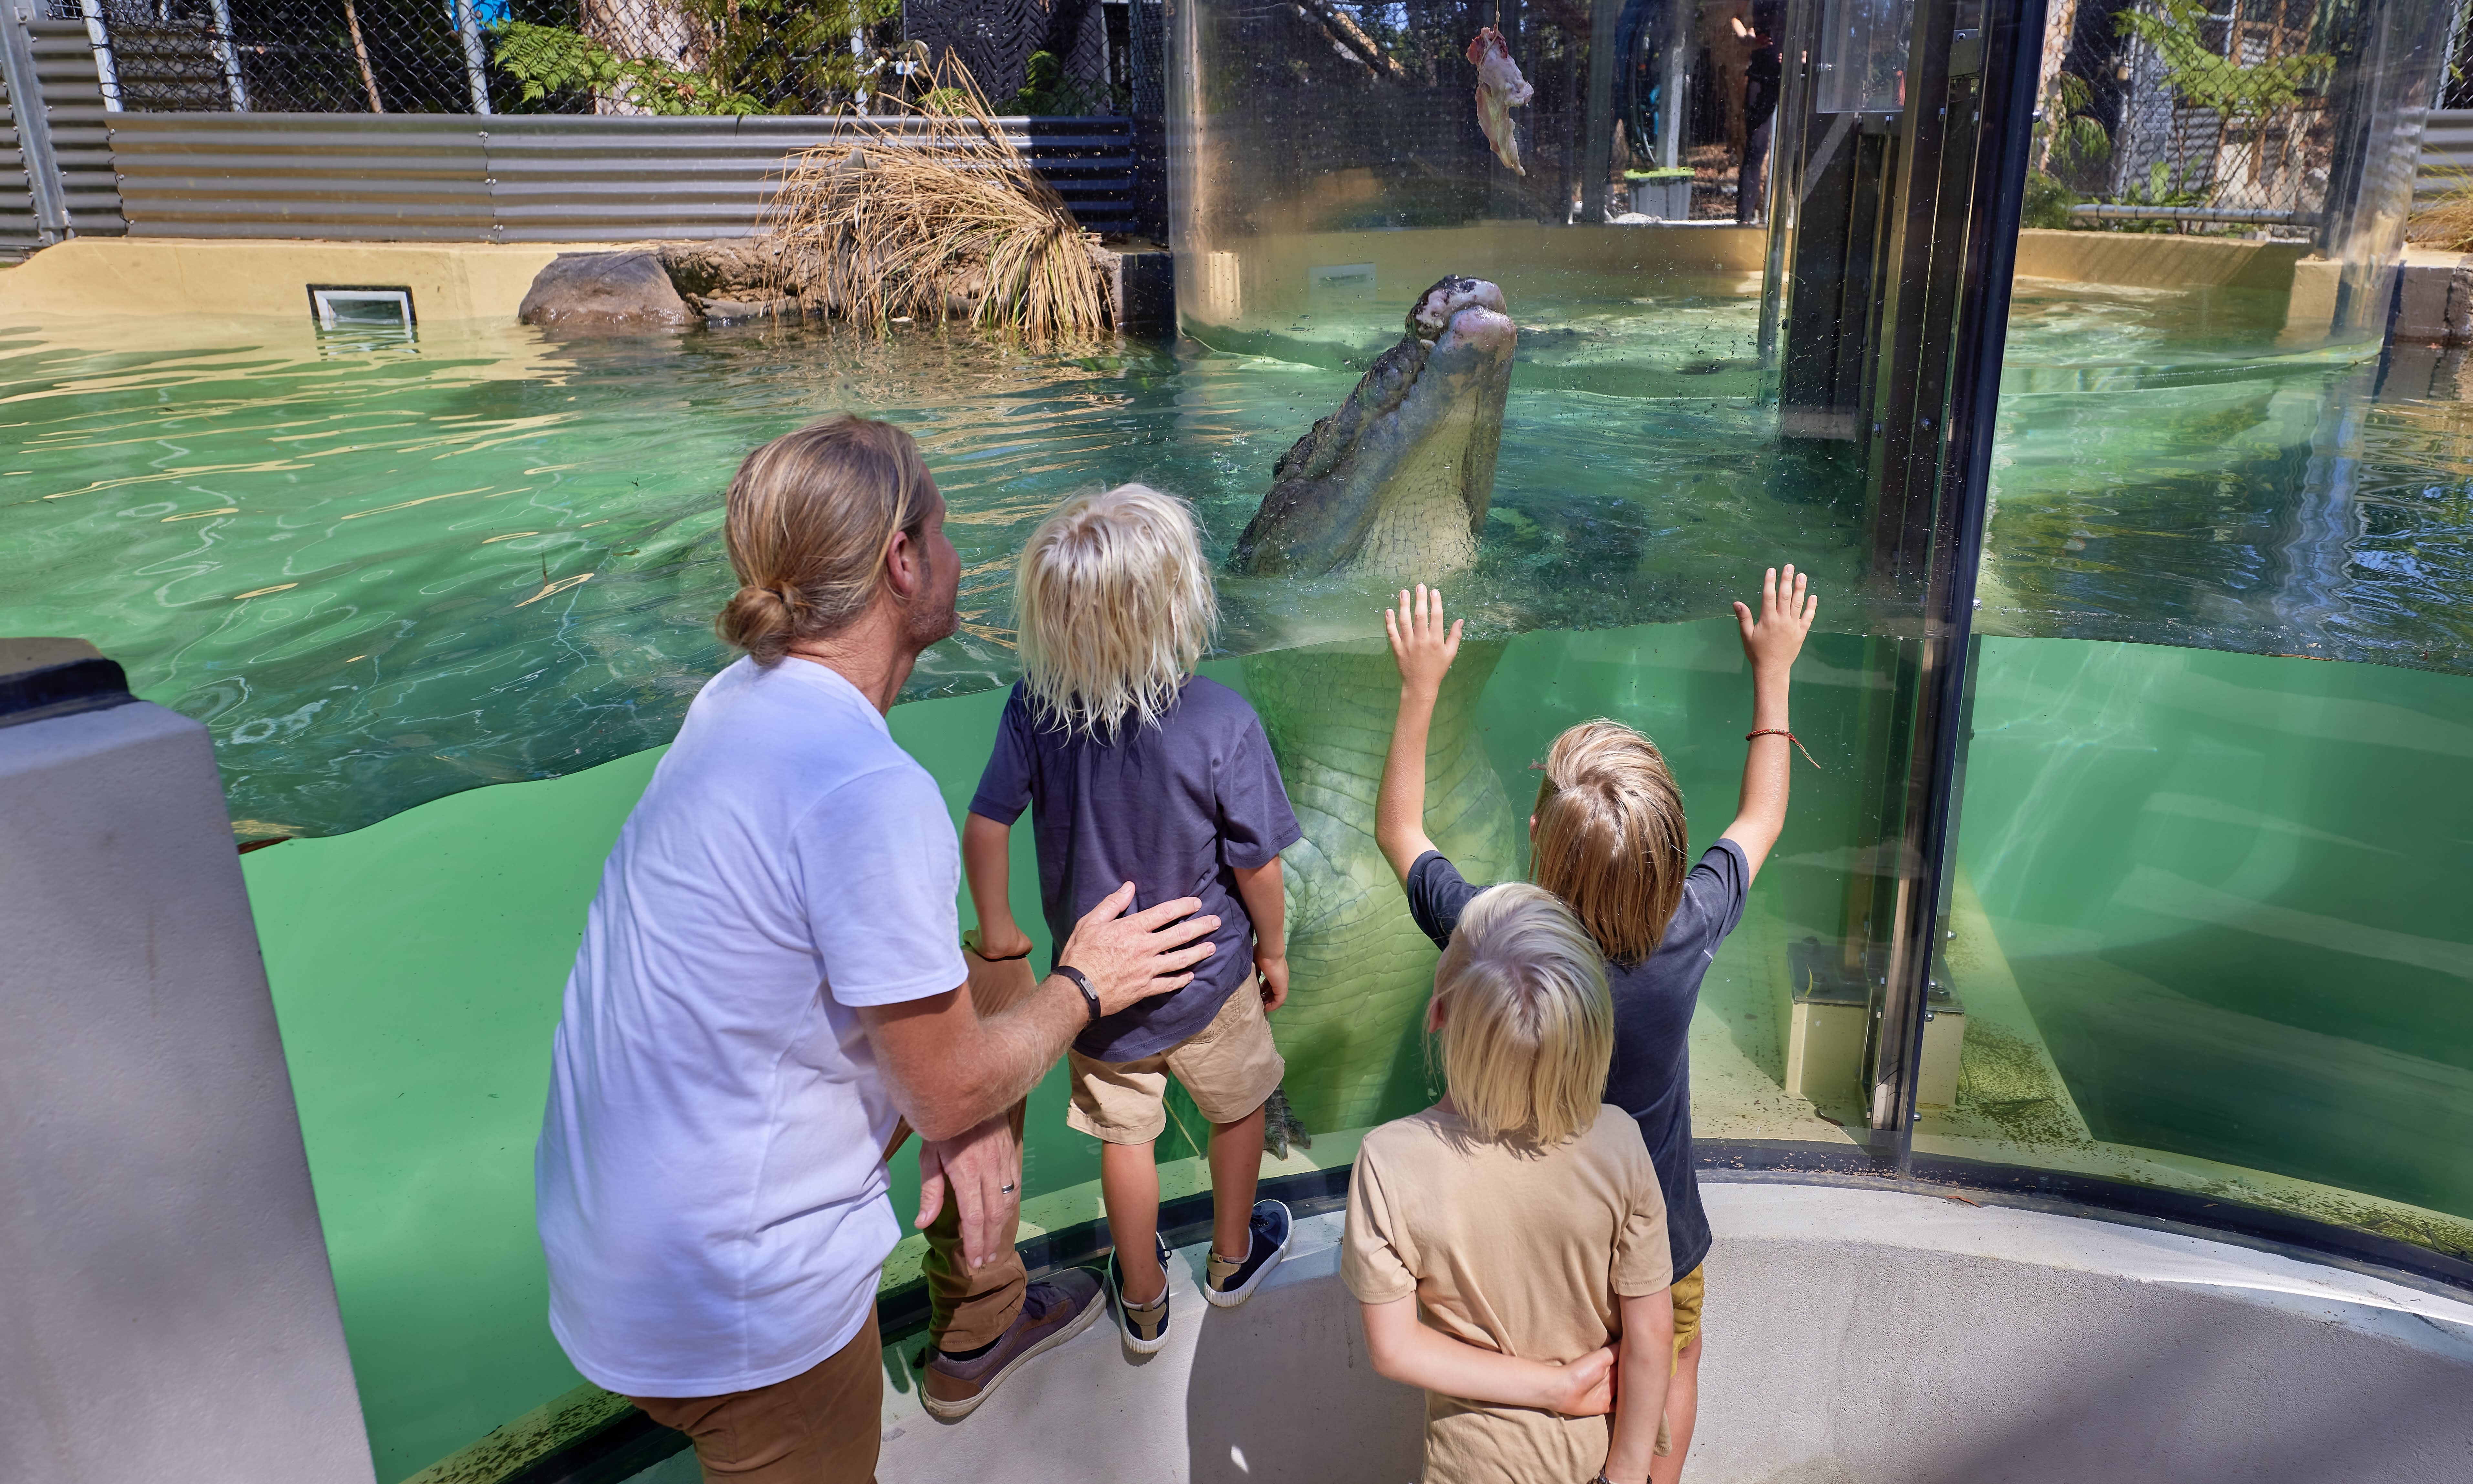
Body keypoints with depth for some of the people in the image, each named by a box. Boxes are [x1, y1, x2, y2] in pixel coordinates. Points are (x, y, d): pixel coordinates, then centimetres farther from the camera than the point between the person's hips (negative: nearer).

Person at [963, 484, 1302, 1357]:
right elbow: (1257, 865, -18)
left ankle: (1143, 1304, 42)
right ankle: (1232, 1259, 50)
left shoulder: (1034, 709, -21)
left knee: (1124, 1135, 22)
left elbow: (985, 825, -14)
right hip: (1207, 974, -2)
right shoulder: (1223, 724, -28)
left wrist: (996, 929, 4)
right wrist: (1273, 951, 1)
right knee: (1238, 1107, 27)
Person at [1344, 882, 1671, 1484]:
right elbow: (1650, 1334, -17)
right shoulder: (1617, 1143, -27)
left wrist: (1557, 1386, -13)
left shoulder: (1390, 1163, -30)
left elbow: (1393, 1348, -20)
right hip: (1602, 1436, 1)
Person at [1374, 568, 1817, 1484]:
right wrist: (1773, 670, 2)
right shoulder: (1686, 934, -30)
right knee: (1669, 1367, 31)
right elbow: (1761, 820, -8)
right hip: (1653, 1236, 1)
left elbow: (1397, 830, -11)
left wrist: (1420, 687, -5)